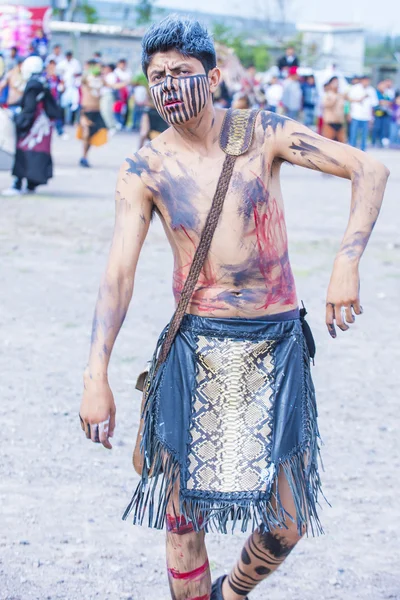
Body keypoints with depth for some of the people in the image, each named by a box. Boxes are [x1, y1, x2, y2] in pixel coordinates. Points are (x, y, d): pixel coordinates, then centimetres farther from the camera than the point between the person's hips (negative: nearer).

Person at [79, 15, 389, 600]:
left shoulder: (261, 133, -3)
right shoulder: (145, 168, -3)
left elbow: (370, 170, -6)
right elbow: (119, 271, -8)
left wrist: (347, 262, -20)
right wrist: (96, 376, -18)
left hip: (276, 346, 0)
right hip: (198, 349, 0)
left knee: (287, 523, 5)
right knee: (184, 517, 2)